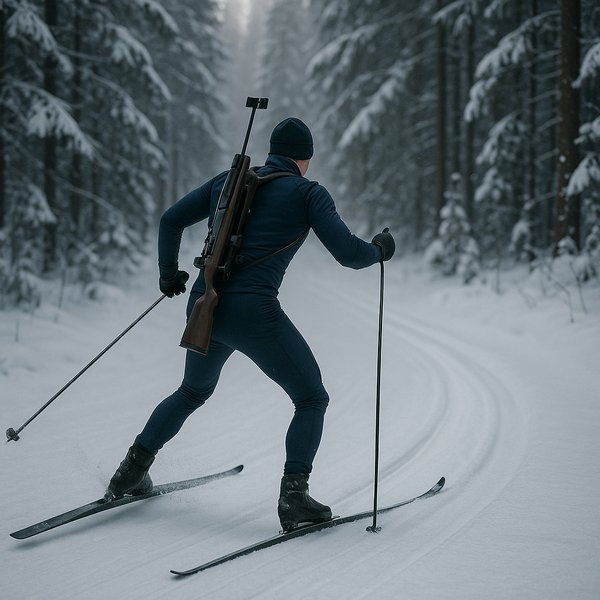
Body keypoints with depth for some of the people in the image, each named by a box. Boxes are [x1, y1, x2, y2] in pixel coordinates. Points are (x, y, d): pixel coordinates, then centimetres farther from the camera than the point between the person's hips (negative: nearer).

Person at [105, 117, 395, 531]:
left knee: (194, 391, 32)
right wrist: (379, 249, 17)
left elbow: (170, 221, 19)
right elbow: (347, 253, -4)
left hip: (203, 310, 6)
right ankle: (294, 495, -5)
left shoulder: (229, 181, 17)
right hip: (255, 313, -6)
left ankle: (131, 472, 32)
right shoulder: (308, 193, 3)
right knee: (312, 399, 10)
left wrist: (169, 275, 33)